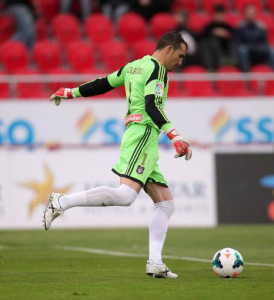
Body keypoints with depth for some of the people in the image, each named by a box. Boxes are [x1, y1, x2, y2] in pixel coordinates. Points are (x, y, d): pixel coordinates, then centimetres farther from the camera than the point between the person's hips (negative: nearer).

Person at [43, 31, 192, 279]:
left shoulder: (133, 66, 22)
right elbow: (152, 106, -20)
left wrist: (70, 92, 40)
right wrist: (175, 136, -28)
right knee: (126, 195, -25)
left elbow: (102, 84, 28)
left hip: (134, 135, 10)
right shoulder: (157, 69, -5)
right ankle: (62, 202, -23)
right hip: (143, 135, -10)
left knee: (166, 204, 6)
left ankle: (155, 262, -4)